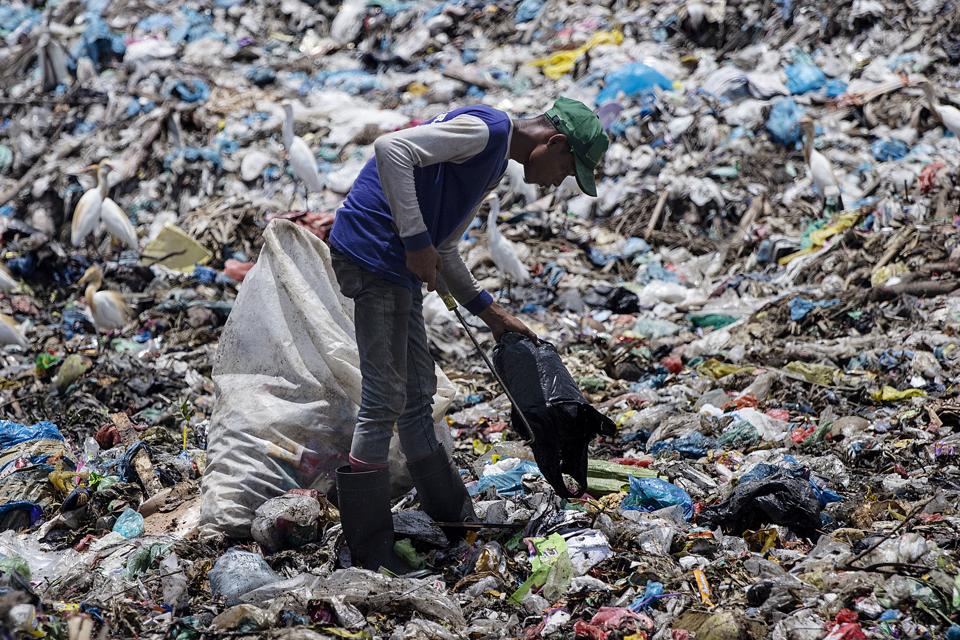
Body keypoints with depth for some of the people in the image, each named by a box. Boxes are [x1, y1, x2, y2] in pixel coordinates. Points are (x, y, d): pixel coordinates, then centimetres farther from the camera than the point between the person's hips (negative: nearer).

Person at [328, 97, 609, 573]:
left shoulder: (493, 170, 20)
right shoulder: (485, 129, -12)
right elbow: (391, 148, -24)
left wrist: (487, 311, 19)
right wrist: (416, 241, -23)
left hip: (399, 266, 10)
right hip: (372, 252, -10)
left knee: (417, 397, 18)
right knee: (383, 402, -9)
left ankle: (456, 523, 29)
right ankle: (370, 555, -4)